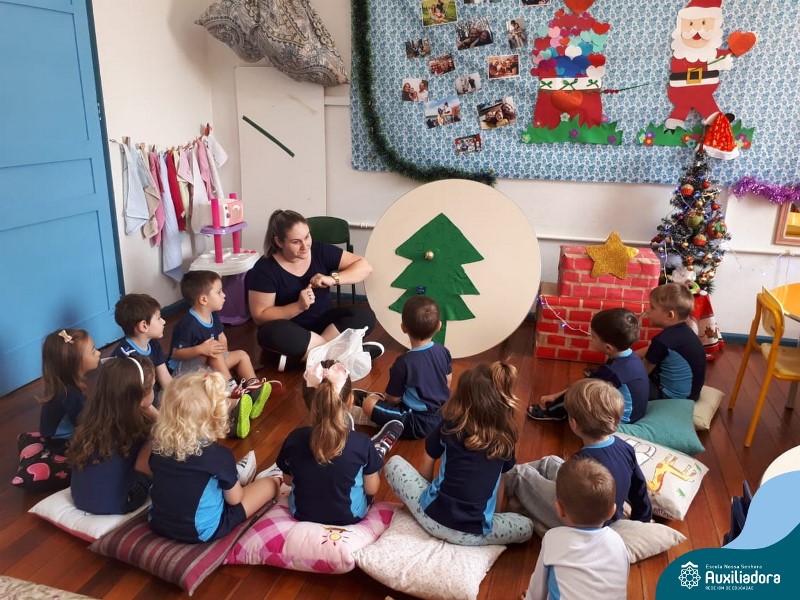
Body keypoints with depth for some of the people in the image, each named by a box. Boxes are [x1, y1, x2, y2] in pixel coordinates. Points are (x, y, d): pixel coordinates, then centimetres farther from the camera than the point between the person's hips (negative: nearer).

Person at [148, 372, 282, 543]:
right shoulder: (220, 455, -24)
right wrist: (233, 478, 12)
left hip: (158, 524, 5)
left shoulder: (159, 447, -11)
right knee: (270, 483, 9)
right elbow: (234, 499, -9)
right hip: (201, 531, -5)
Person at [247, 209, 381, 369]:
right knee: (273, 332, -37)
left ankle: (301, 352, -26)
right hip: (289, 332, -3)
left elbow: (365, 266, -5)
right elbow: (260, 316, -14)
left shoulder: (321, 251, -6)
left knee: (365, 315, -20)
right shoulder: (265, 269, -14)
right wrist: (299, 306, -27)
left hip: (322, 323, 4)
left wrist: (333, 279, -21)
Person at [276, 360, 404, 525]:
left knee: (343, 423, 17)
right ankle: (376, 451, 45)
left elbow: (288, 480, -3)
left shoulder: (294, 439, -23)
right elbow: (372, 489, -12)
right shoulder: (361, 443, -29)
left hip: (300, 513, 3)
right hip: (349, 517, -2)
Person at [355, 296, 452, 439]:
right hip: (442, 415, 7)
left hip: (419, 425, -7)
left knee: (369, 402, -6)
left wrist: (380, 397, 9)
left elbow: (393, 399, -12)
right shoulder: (443, 351, -6)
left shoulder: (404, 363, -23)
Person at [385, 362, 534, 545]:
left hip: (433, 518, 0)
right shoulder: (506, 438, -2)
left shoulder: (448, 424, -2)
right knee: (527, 527, 26)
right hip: (473, 535, 0)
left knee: (394, 462, 20)